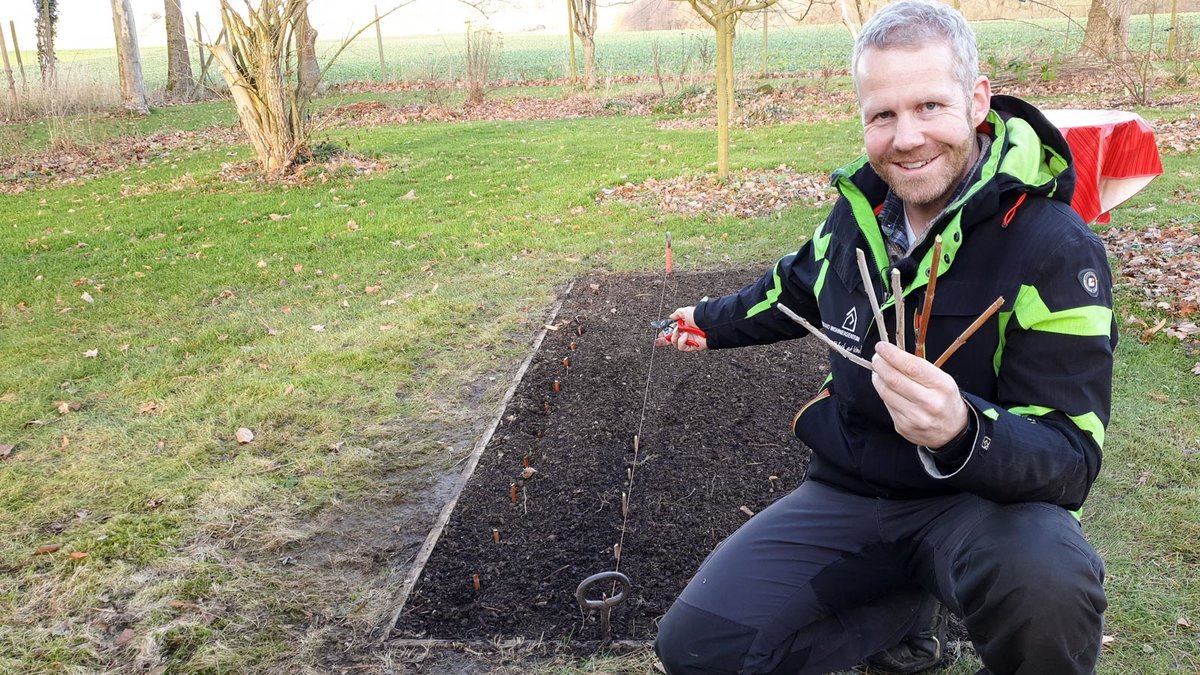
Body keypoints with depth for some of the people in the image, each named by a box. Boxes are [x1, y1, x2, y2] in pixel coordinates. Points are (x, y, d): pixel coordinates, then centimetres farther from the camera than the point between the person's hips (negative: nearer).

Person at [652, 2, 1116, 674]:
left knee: (1048, 585, -41)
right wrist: (713, 321, 37)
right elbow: (800, 285, 22)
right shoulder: (861, 207, 0)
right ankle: (910, 610, 13)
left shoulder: (1054, 246, -18)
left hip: (984, 497, -5)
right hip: (850, 488, 5)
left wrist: (961, 431, -43)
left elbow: (1071, 457, -22)